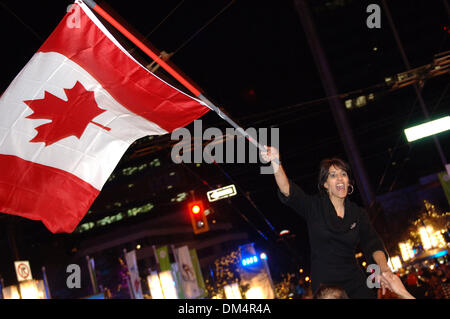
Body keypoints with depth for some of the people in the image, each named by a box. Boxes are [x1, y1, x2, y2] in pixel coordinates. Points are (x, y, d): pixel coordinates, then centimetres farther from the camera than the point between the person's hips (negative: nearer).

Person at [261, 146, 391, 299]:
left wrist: (383, 268, -22)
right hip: (324, 285, -3)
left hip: (356, 284, 3)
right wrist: (276, 164, -36)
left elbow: (373, 244, -1)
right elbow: (288, 191, -18)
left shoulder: (358, 214, 8)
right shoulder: (314, 207, -2)